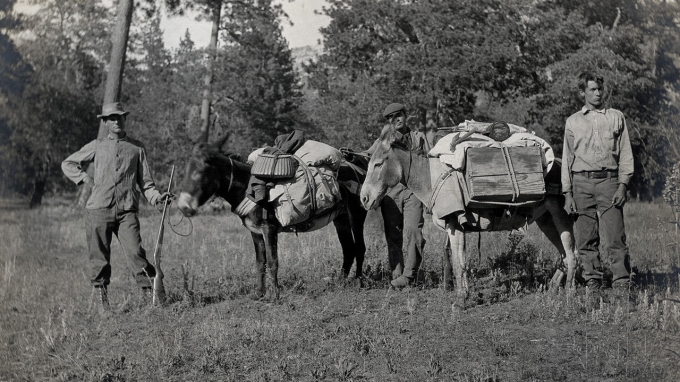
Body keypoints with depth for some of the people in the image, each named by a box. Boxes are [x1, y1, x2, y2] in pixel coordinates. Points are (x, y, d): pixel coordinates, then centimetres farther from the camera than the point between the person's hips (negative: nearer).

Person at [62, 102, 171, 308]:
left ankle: (151, 292, -11)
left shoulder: (137, 148, 12)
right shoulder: (96, 147, 12)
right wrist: (85, 177, 7)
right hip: (99, 208, 1)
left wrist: (157, 197, -7)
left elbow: (145, 182, 11)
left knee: (135, 251, -14)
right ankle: (100, 295, 13)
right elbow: (67, 164, 22)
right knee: (99, 256, 3)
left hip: (127, 210, -1)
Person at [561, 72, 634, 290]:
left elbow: (626, 154, 9)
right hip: (582, 182, 2)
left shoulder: (616, 117, 11)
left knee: (615, 239, -9)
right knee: (586, 240, 2)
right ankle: (593, 283, 10)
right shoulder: (573, 121, 14)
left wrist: (623, 185, -3)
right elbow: (567, 158, 14)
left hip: (608, 181, -2)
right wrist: (568, 193, 7)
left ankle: (622, 283, -7)